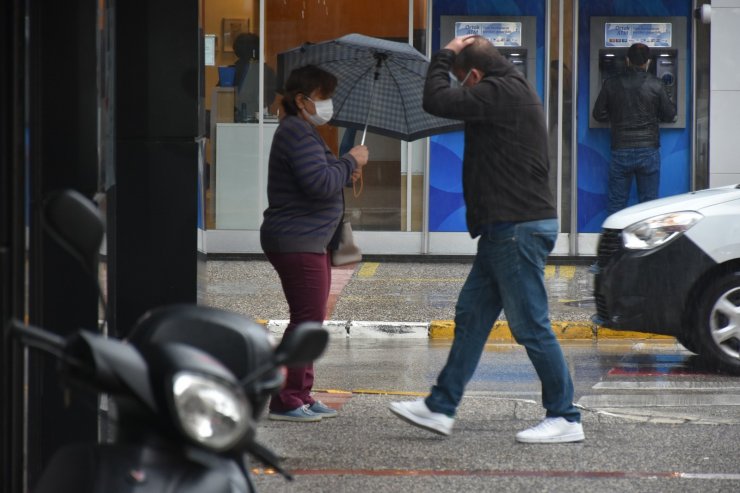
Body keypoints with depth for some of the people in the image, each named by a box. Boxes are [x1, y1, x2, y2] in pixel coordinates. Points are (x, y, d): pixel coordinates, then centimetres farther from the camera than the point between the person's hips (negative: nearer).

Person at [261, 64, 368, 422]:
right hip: (296, 241, -12)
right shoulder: (297, 134, -16)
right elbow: (319, 184, -26)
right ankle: (286, 401, -8)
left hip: (308, 241, 12)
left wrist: (346, 172, 12)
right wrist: (350, 161, -13)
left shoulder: (303, 132, 20)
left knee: (310, 321, 15)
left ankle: (301, 395, 21)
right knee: (307, 320, -11)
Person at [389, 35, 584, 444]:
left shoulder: (501, 92, -16)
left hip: (518, 228, -11)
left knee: (531, 325, -5)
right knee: (471, 314, 13)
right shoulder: (515, 92, 16)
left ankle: (565, 418, 2)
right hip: (507, 226, 11)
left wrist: (444, 56, -6)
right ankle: (440, 407, 18)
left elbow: (437, 100, -17)